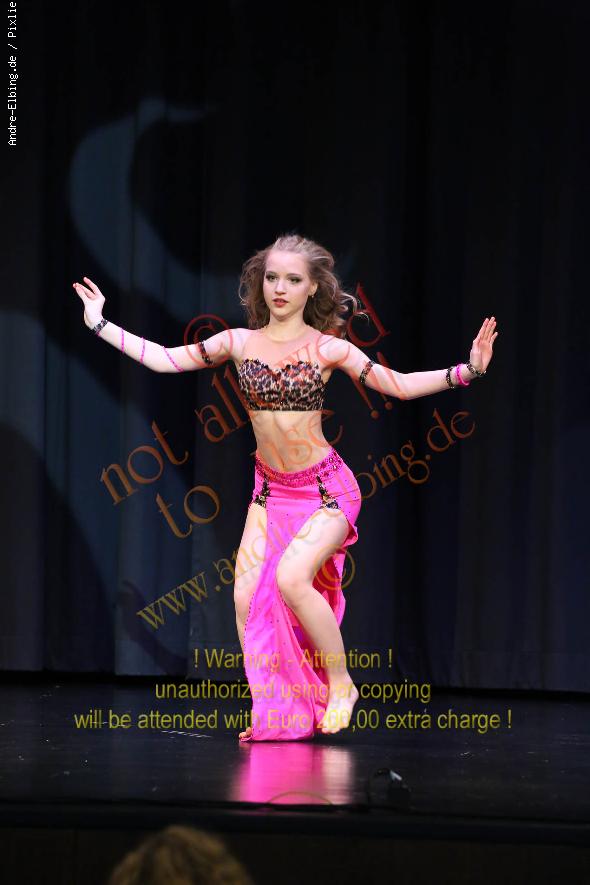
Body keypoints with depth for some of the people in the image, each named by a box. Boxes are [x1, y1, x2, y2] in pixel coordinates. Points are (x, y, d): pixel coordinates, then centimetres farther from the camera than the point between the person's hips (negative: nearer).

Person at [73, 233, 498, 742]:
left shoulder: (327, 348, -7)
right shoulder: (239, 343, 1)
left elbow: (399, 385, -6)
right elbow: (163, 360, 6)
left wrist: (467, 371, -16)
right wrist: (100, 324, 6)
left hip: (325, 488, -5)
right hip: (271, 491, 5)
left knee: (291, 578, -26)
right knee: (247, 598, -7)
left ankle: (340, 685, -6)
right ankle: (275, 713, 4)